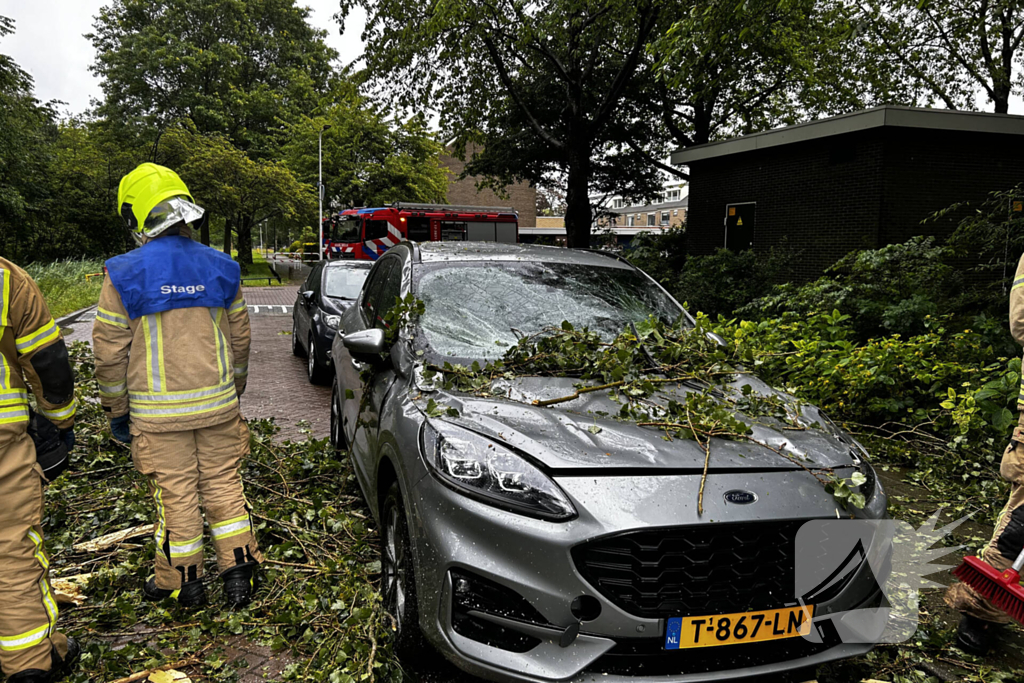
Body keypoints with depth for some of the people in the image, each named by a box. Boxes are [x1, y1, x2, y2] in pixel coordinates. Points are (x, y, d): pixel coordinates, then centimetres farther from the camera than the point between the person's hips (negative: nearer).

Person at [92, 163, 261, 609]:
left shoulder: (124, 275, -10)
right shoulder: (220, 268, 1)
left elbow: (110, 351, -5)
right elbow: (239, 338, 9)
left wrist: (116, 410, 6)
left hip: (159, 410, -3)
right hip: (217, 403, 3)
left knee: (174, 493, 7)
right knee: (223, 484, 12)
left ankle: (181, 582, 21)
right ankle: (239, 572, 14)